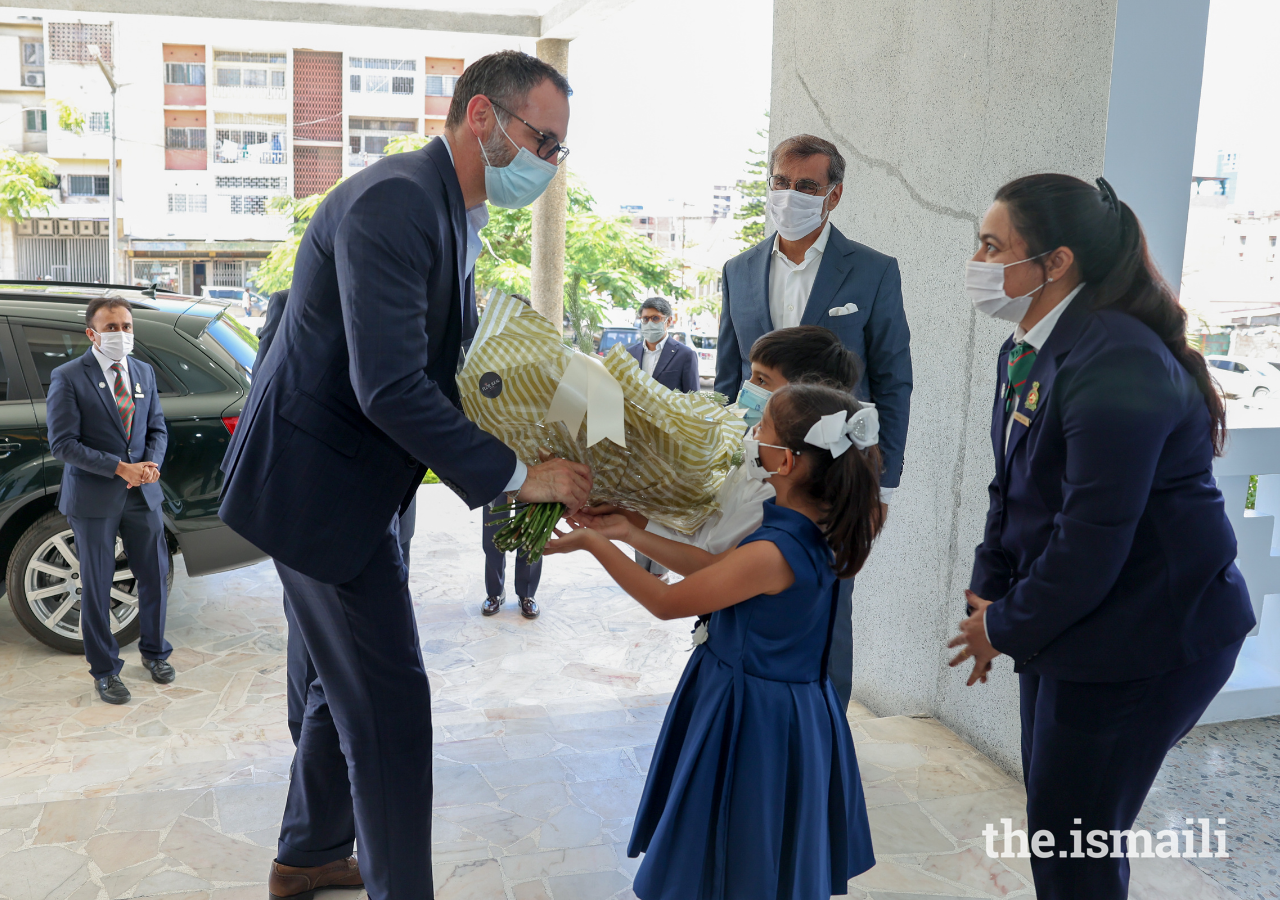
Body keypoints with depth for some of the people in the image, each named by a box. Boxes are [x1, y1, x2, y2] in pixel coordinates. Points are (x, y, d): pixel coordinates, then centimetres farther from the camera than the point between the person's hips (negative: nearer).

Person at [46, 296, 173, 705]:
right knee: (96, 588, 6)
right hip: (93, 499, -4)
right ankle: (105, 671, 21)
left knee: (155, 577, 12)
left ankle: (154, 652, 33)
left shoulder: (144, 373, 8)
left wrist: (150, 465, -8)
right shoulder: (67, 377, -9)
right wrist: (120, 468, -19)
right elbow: (62, 444, -14)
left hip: (142, 495, 5)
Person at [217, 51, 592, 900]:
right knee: (391, 702, -3)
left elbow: (454, 366, 12)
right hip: (319, 482, -11)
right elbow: (389, 388, -31)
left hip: (354, 479, 11)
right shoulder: (394, 201, -23)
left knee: (351, 682, 22)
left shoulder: (451, 210, 9)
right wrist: (516, 474, -25)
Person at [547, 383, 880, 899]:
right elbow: (720, 566, 3)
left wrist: (595, 542, -8)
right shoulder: (812, 528, -5)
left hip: (750, 715, -8)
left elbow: (665, 603, -18)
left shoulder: (772, 553, -31)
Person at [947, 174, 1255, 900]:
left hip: (1144, 636, -9)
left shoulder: (1117, 363, -25)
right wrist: (990, 592, 2)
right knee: (1057, 820, 20)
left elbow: (1092, 536, -25)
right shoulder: (1029, 349, 5)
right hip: (1066, 621, 9)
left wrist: (1007, 626, -12)